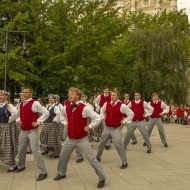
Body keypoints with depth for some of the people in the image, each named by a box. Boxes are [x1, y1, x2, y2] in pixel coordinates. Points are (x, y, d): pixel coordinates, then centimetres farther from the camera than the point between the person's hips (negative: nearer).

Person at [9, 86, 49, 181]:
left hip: (32, 131, -7)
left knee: (35, 150, -12)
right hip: (23, 131, 7)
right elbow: (16, 114, 25)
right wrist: (8, 121, 31)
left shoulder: (35, 104, -14)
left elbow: (46, 113, -14)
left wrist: (38, 122, -16)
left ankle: (43, 172, -4)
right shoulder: (21, 104, 10)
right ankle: (21, 166, 44)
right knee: (21, 150, 19)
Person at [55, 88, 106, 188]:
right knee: (63, 156, 19)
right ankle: (61, 173, 44)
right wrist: (66, 123, 11)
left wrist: (88, 127, -15)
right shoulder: (66, 108, 1)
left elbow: (98, 118, -18)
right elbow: (62, 115, 26)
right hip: (70, 138, 6)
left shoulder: (85, 108, -19)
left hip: (82, 139, -6)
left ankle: (102, 178, 10)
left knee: (91, 158, -4)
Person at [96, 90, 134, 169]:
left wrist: (124, 121, -8)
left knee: (118, 145, -13)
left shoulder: (122, 106, -16)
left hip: (116, 129, -5)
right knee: (102, 143, 18)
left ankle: (124, 162, 1)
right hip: (107, 127, 5)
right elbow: (102, 110, 23)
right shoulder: (106, 104, -1)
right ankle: (98, 157, 40)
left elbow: (131, 114, -7)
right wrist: (103, 117, 10)